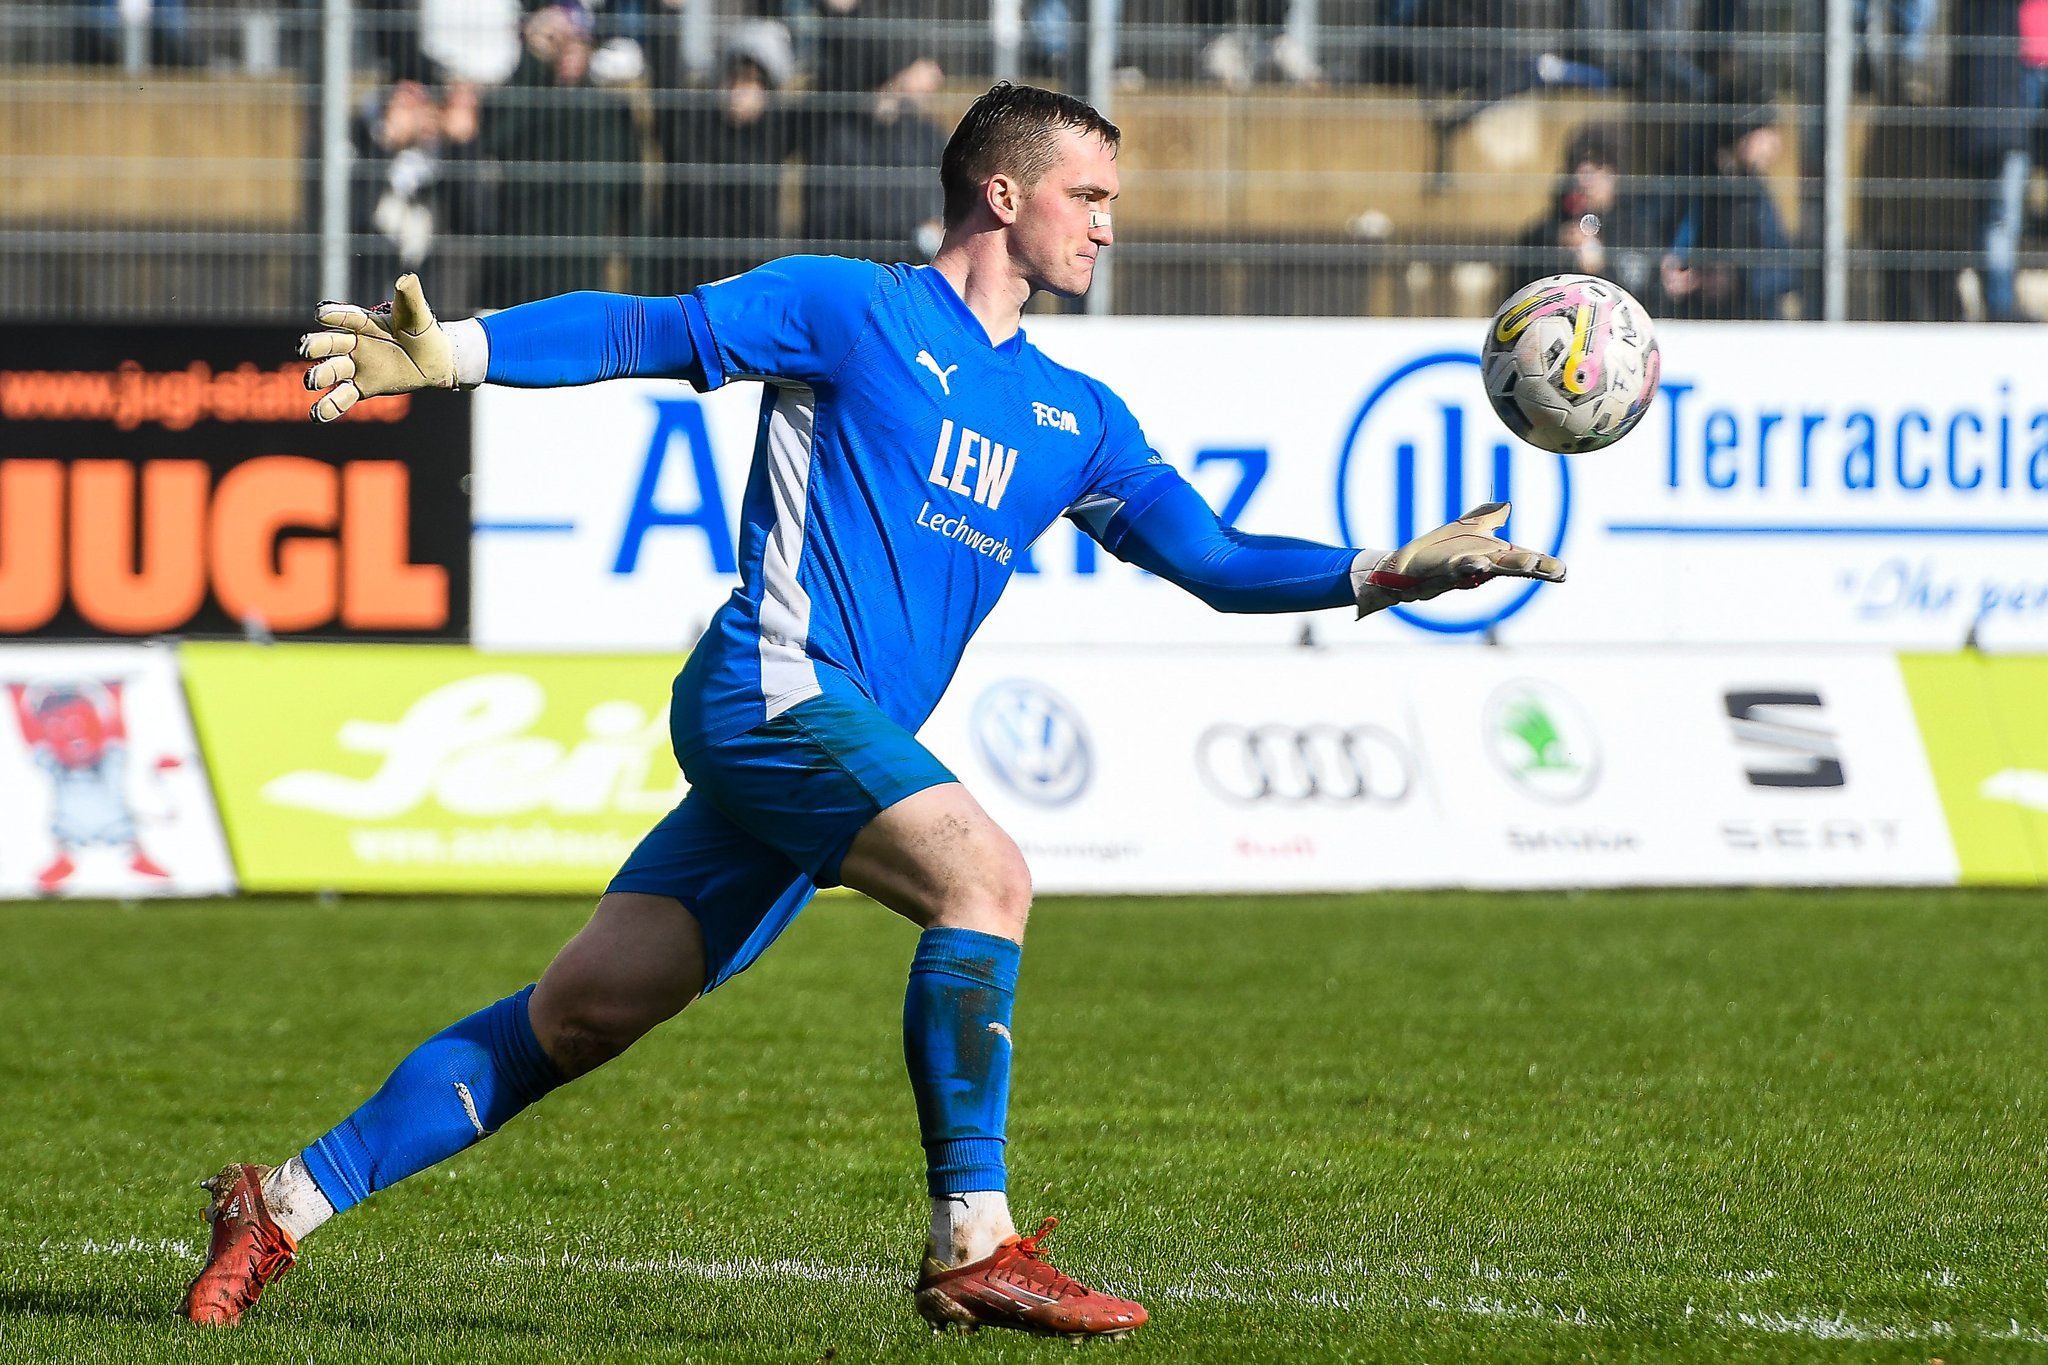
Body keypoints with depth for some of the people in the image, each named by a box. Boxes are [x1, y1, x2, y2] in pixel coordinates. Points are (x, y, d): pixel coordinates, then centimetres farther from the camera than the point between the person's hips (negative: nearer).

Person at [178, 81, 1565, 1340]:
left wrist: (1385, 573, 6)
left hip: (845, 742, 7)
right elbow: (646, 332, -3)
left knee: (588, 1010, 5)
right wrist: (452, 352, -15)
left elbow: (1215, 559, 19)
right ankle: (974, 1246, -23)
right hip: (773, 683, -7)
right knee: (983, 873, -27)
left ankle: (288, 1202, 11)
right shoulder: (853, 309, 1)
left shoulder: (1076, 419, 20)